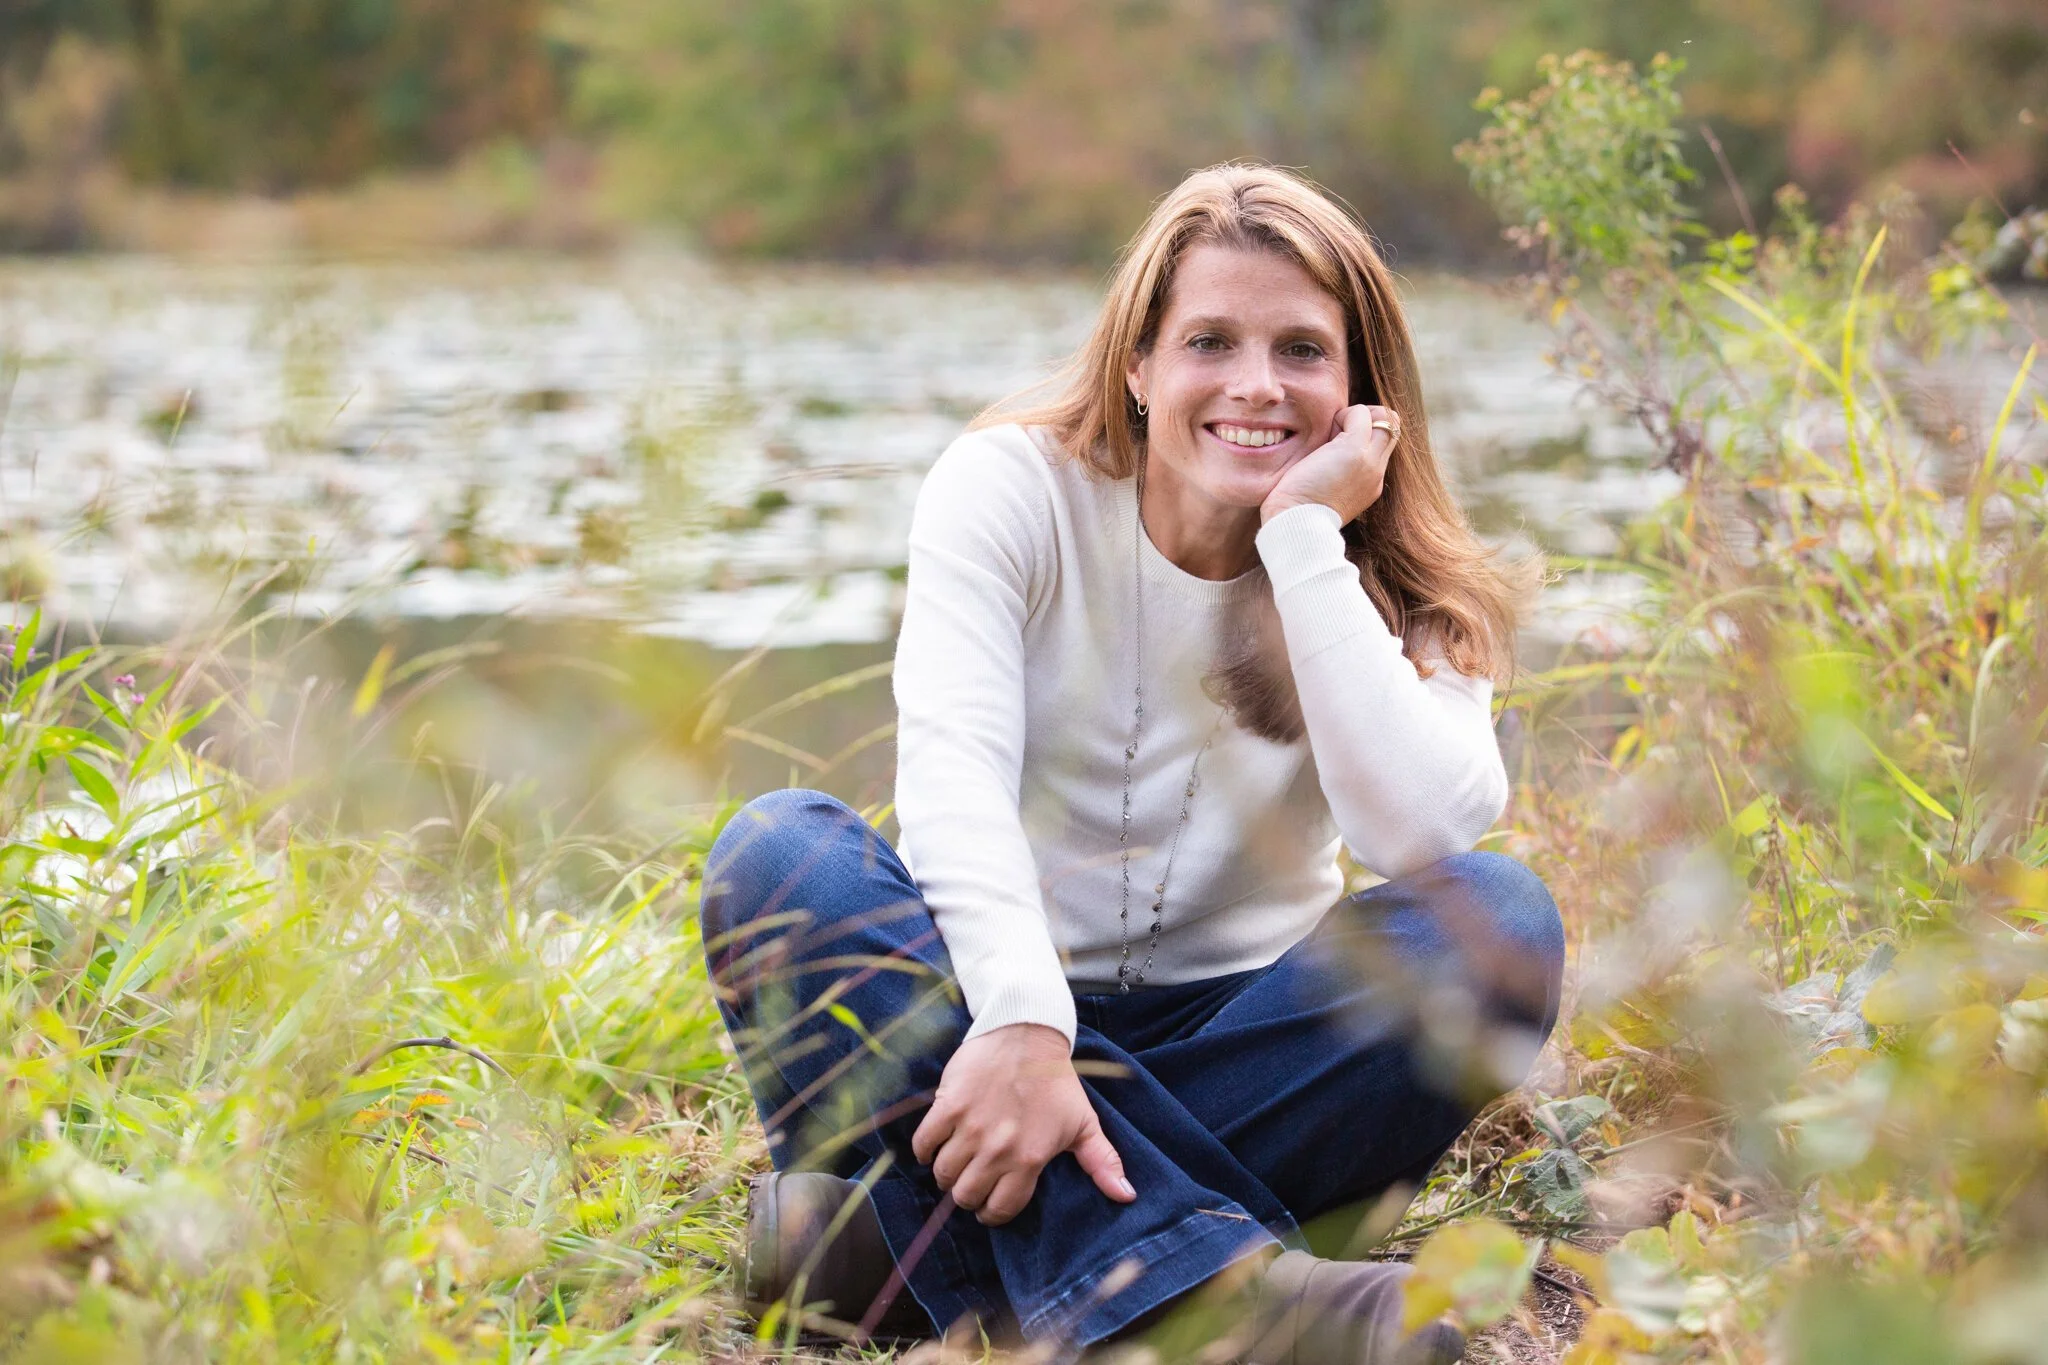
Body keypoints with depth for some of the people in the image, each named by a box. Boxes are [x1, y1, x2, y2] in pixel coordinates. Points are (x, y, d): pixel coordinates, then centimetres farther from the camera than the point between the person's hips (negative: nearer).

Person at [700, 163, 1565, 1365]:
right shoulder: (1013, 490, -5)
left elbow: (1425, 836, -23)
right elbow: (952, 768, -22)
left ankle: (913, 1232, -32)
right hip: (982, 1024, -1)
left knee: (1500, 915, -24)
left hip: (1237, 1050, 1)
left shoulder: (1403, 587, -2)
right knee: (777, 849, -29)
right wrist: (1020, 1028, -40)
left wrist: (1305, 540, -21)